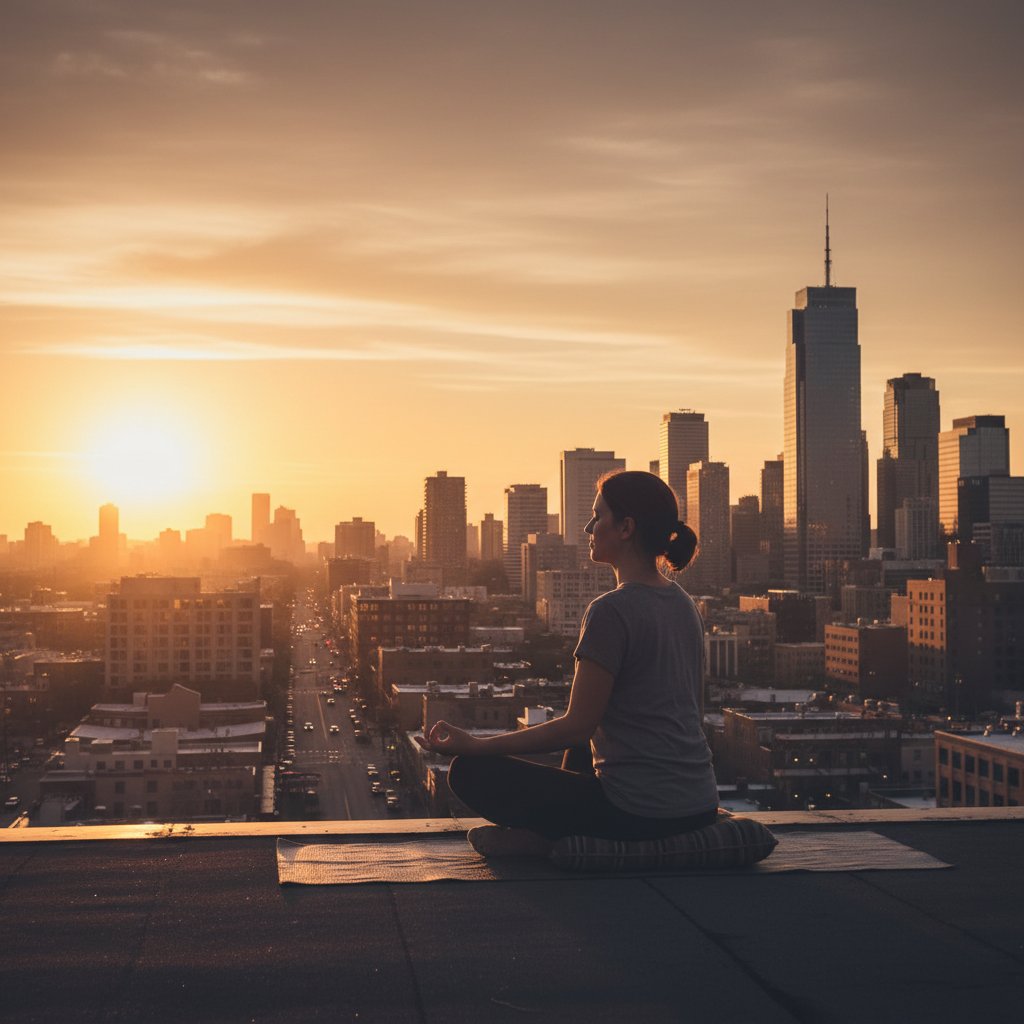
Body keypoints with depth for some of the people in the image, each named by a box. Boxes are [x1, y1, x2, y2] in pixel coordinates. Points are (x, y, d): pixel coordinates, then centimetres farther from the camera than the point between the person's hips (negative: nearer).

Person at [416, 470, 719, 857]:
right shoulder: (683, 604, 8)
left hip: (639, 816, -8)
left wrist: (475, 744, -9)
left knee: (469, 771, 2)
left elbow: (577, 726, -16)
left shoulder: (611, 611, -18)